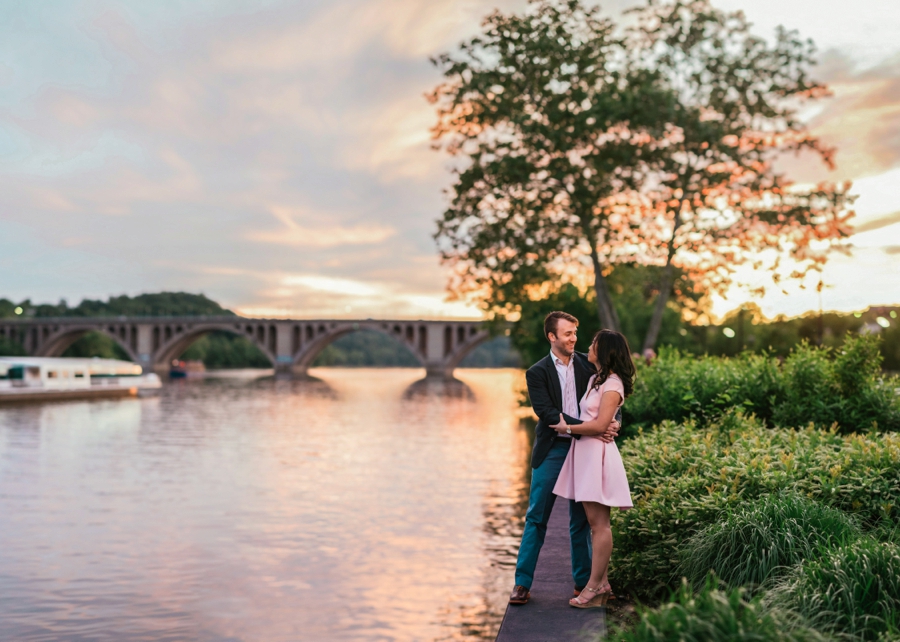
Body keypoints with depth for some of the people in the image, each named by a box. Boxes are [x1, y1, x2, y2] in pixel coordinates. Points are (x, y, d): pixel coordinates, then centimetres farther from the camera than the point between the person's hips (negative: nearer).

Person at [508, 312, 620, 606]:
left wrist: (613, 421, -11)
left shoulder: (588, 365, 5)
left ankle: (583, 582, 20)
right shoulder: (537, 373, -4)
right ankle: (522, 583, 7)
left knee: (581, 520, 10)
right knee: (537, 518, 0)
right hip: (551, 452, -2)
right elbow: (548, 414, -14)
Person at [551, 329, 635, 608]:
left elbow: (599, 425, -19)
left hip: (597, 453, -9)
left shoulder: (612, 384, -11)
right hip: (584, 451, 9)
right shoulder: (595, 379, 16)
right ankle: (601, 583, 17)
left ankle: (594, 586, 1)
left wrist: (567, 428, -9)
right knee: (595, 522, 11)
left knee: (599, 523, -4)